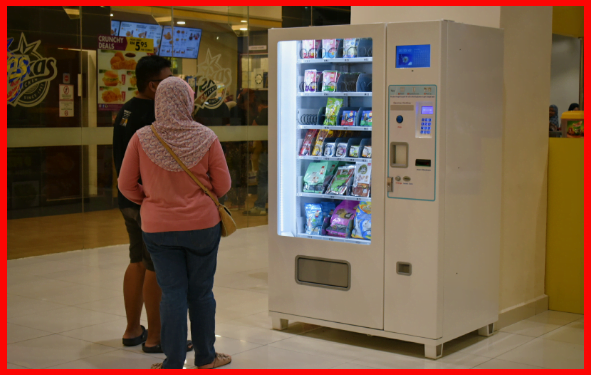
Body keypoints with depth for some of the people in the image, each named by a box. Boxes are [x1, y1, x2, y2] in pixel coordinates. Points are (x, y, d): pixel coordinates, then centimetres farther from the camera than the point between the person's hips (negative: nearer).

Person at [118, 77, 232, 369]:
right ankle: (205, 358, 25)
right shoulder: (206, 138, -9)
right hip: (202, 224, 0)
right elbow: (223, 185, -2)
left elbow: (126, 185, -2)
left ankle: (173, 362, 9)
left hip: (158, 227, 0)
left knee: (172, 293, 8)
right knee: (201, 291, 12)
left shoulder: (142, 139, -9)